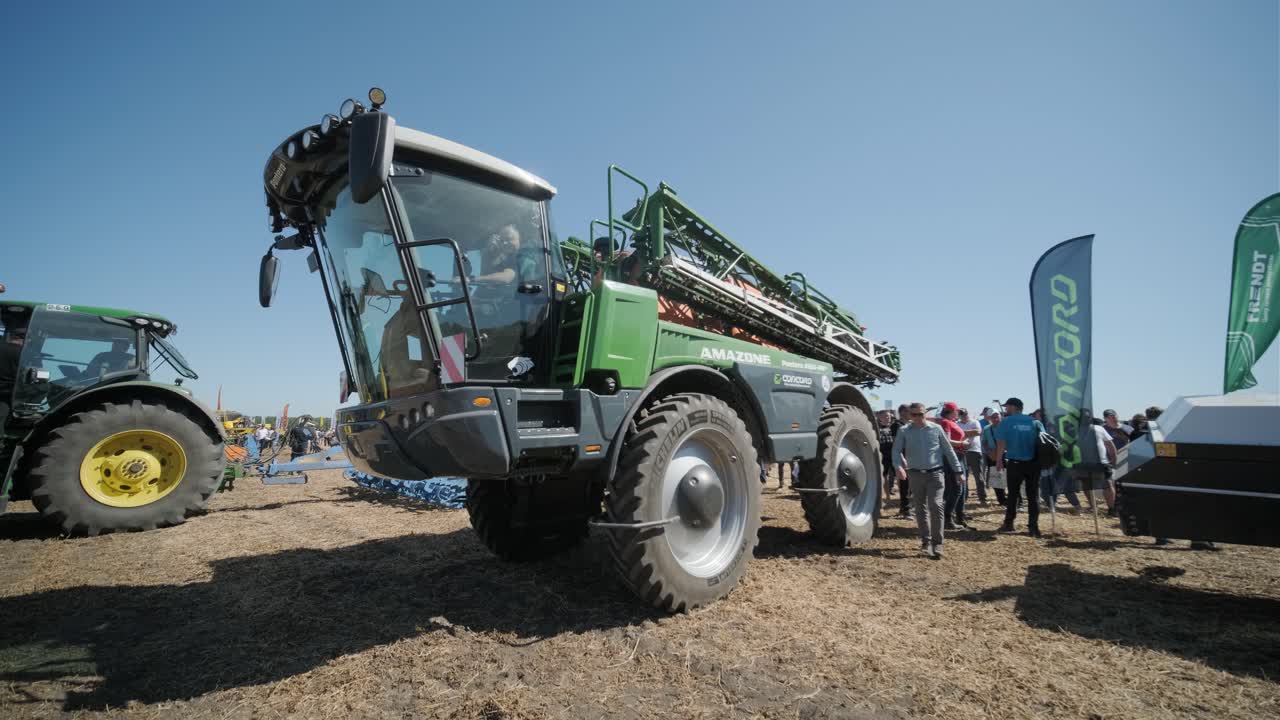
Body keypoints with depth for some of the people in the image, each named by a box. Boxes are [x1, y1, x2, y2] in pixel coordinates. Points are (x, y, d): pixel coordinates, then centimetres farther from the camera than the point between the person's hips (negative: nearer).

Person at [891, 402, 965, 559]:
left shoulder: (936, 429, 1)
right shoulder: (904, 431, 0)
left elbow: (948, 450, 6)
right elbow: (896, 450, -3)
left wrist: (958, 470, 5)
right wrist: (898, 467, -22)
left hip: (935, 473, -1)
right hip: (915, 474, 2)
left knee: (936, 506, -12)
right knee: (920, 509, 10)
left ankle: (937, 543, -7)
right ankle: (926, 540, 24)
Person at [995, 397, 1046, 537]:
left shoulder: (1006, 421, -4)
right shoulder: (1035, 421, 5)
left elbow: (1001, 443, -8)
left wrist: (998, 460, 1)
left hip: (1015, 463, -2)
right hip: (1033, 463, 2)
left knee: (1013, 494, 11)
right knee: (1033, 495, 7)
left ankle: (1009, 524, 17)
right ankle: (1033, 527, 5)